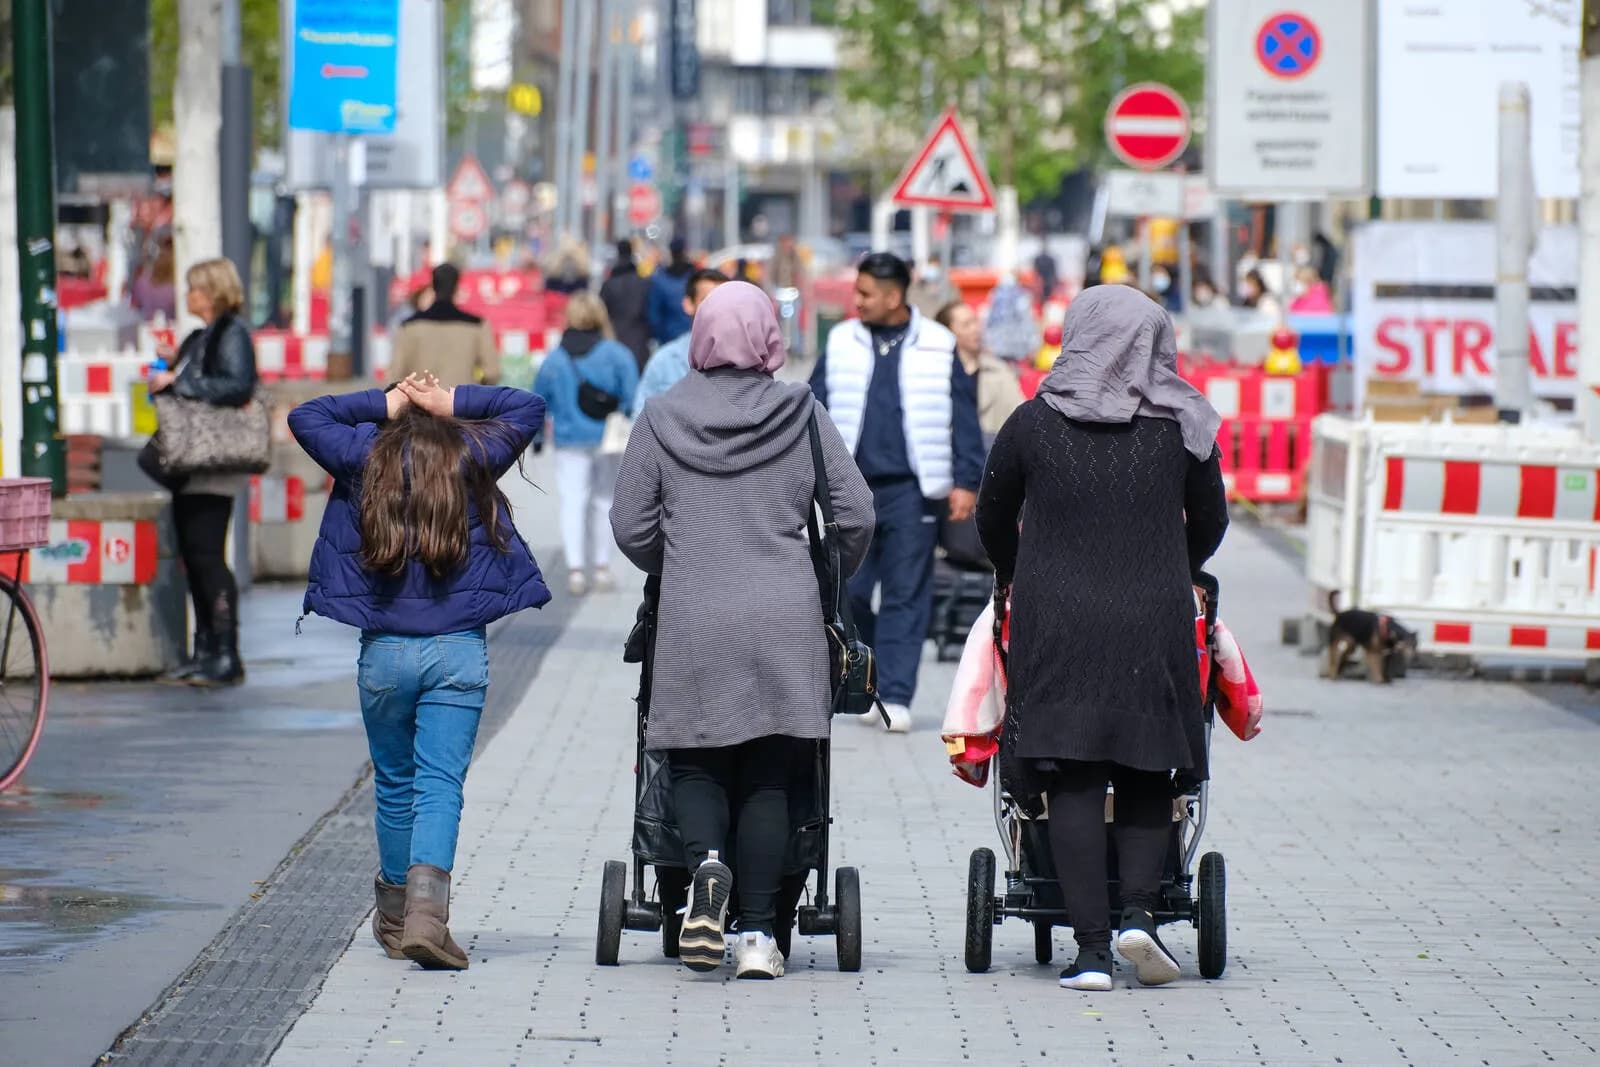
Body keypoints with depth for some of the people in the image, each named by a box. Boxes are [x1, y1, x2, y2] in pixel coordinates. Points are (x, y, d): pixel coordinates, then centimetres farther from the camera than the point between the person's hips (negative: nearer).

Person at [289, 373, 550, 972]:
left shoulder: (367, 457, 3)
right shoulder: (471, 456, 2)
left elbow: (304, 417, 18)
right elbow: (528, 408, 15)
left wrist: (384, 404, 13)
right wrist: (453, 403, 10)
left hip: (384, 651, 1)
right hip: (458, 651, -1)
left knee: (394, 785, 15)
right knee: (440, 785, -6)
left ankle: (394, 918, 24)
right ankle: (427, 912, -24)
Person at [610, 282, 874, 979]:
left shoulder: (661, 417, 2)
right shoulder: (801, 414, 2)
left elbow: (631, 527, 5)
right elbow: (856, 516, 2)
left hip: (692, 624, 0)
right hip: (785, 626, 0)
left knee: (695, 761, 12)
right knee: (766, 777, 6)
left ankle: (705, 861, -18)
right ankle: (757, 934, 1)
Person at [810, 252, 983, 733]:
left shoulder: (936, 347, 2)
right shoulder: (842, 344, 7)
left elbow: (963, 417, 3)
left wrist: (966, 481, -2)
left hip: (910, 492, -2)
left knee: (906, 596, -2)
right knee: (847, 592, 1)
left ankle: (895, 697, -1)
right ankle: (870, 677, 21)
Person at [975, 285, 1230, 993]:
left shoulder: (1034, 423, -1)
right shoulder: (1182, 427, 0)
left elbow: (992, 517, 12)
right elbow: (1210, 523, 12)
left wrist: (1011, 577, 32)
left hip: (1056, 621, -1)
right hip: (1154, 621, 1)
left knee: (1073, 780, 1)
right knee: (1146, 774, 13)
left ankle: (1091, 946, -4)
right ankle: (1139, 909, -5)